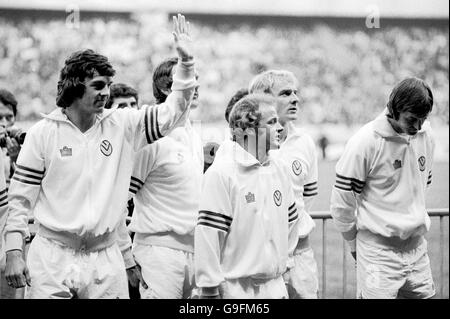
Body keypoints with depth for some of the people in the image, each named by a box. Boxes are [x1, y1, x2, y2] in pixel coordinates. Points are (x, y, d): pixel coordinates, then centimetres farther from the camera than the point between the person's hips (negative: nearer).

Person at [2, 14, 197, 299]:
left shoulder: (121, 125, 6)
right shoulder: (43, 133, 0)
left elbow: (172, 114, 4)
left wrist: (185, 61, -6)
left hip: (106, 258, 2)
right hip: (54, 254, -2)